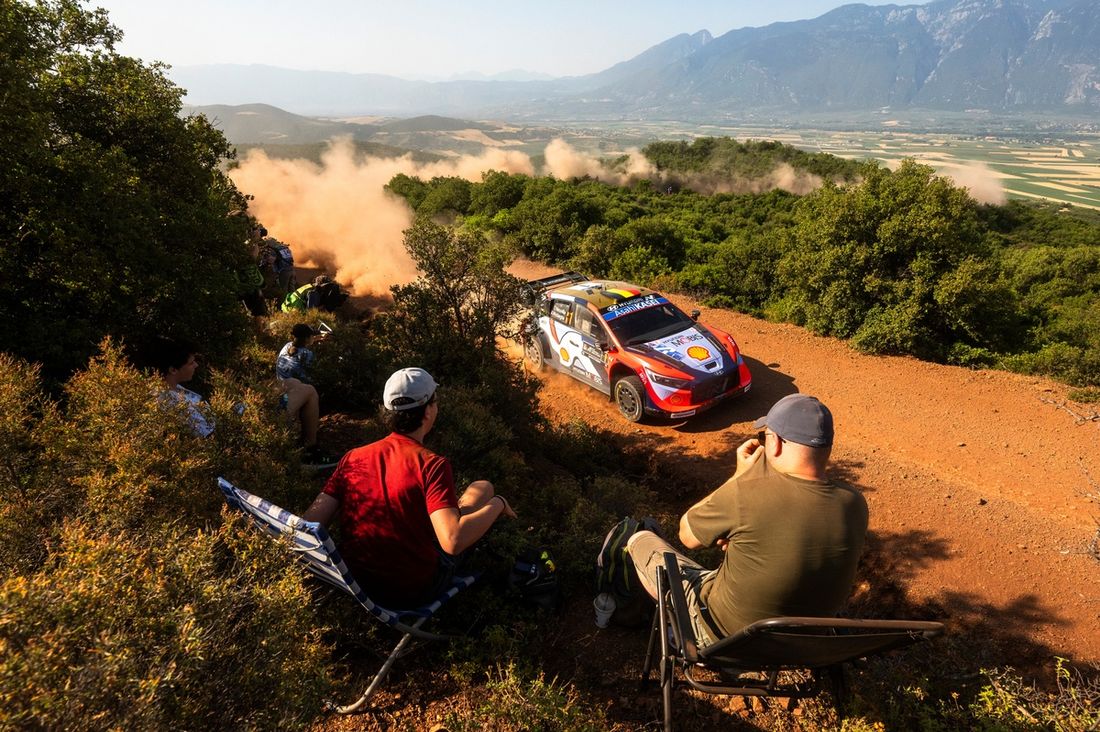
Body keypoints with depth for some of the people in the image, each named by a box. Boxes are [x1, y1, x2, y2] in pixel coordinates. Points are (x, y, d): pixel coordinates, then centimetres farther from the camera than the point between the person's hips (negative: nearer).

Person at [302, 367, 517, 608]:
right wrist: (498, 504, -15)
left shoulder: (352, 458, -7)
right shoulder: (431, 464, -21)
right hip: (417, 591, -5)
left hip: (358, 585, 5)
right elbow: (453, 542, -31)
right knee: (483, 488, 9)